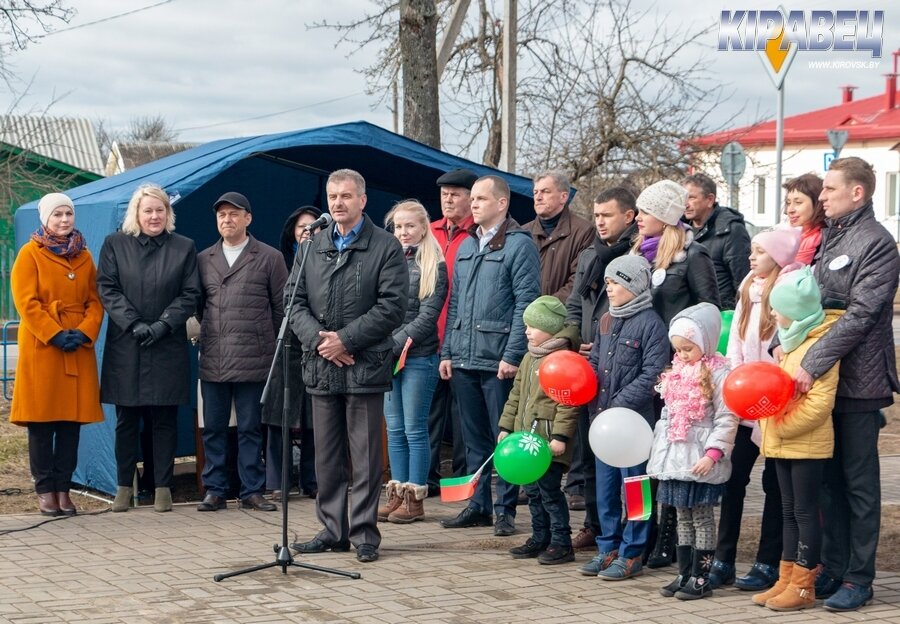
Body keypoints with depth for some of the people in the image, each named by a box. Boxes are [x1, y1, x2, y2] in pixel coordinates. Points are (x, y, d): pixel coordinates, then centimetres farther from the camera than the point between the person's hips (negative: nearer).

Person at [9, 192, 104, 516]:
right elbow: (26, 302, -7)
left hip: (79, 351, 4)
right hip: (41, 348, -4)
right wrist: (56, 334, -15)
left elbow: (95, 302, 11)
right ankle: (45, 490, 4)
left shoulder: (84, 257, 15)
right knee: (41, 422, -2)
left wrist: (85, 333, -7)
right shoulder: (30, 254, 1)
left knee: (72, 420, 2)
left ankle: (63, 489, 8)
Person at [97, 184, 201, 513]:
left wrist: (163, 324, -11)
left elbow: (190, 295, 3)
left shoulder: (184, 248, 6)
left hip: (168, 347, 0)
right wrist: (133, 324, -11)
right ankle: (124, 486, 13)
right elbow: (107, 290, 1)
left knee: (165, 420, 2)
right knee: (126, 420, 5)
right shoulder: (114, 244, 7)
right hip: (125, 346, 0)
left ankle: (163, 486, 8)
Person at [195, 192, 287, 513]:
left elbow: (282, 307, 6)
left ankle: (252, 491, 10)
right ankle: (214, 490, 12)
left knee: (250, 428, 3)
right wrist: (210, 333, 12)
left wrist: (271, 344, 6)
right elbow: (197, 304, 19)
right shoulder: (204, 259, 12)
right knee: (213, 428, 5)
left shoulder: (269, 258, 4)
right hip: (212, 360, 3)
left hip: (253, 359, -3)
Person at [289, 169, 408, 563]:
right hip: (321, 367, 5)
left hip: (365, 366, -5)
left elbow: (392, 306, -9)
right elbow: (296, 303, 10)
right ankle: (333, 530, 18)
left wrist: (346, 339, -13)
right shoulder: (313, 247, 14)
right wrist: (317, 339, -8)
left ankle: (364, 533, 5)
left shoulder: (386, 247, 0)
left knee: (365, 456, -1)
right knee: (327, 456, 9)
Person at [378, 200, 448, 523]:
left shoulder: (434, 266, -2)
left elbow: (427, 315, -9)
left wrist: (395, 344, -14)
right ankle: (397, 494, 14)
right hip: (386, 358, 5)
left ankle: (415, 499, 5)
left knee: (414, 430, -1)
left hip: (418, 357, -5)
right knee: (395, 430, 8)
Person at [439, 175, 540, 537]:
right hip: (463, 358, 7)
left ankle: (505, 510, 6)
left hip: (498, 360, -7)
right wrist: (447, 351, 11)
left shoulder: (519, 244, -5)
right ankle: (478, 506, 20)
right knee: (474, 438, 12)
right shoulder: (466, 247, 17)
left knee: (504, 438, -1)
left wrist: (513, 355, -17)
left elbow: (525, 303, -11)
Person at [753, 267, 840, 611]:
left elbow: (820, 402, -22)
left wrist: (782, 426, -19)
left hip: (807, 444, -9)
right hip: (783, 442, 9)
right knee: (790, 512, 12)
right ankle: (786, 580, 17)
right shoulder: (791, 341, 14)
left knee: (805, 512, -3)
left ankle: (803, 586, 2)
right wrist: (772, 427, 10)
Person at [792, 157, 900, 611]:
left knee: (860, 484, 1)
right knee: (829, 480, 12)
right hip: (822, 380, 7)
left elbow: (859, 317, -19)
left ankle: (858, 578, 8)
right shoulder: (828, 237, 13)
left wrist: (811, 364, -23)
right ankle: (832, 569, 21)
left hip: (857, 381, -7)